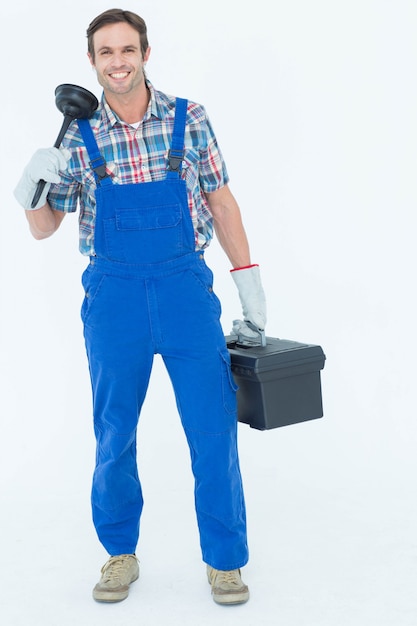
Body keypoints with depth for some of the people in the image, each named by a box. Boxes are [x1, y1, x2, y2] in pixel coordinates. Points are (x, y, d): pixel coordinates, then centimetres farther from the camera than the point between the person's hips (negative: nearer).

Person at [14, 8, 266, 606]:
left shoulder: (189, 120, 2)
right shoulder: (78, 137, 3)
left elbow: (221, 201, 8)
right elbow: (43, 228, 7)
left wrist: (249, 280, 4)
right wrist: (33, 186, -15)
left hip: (187, 288, 0)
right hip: (113, 295, 1)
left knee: (213, 429, 1)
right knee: (114, 434, 10)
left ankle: (225, 559, 18)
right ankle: (121, 552, 29)